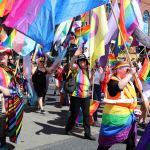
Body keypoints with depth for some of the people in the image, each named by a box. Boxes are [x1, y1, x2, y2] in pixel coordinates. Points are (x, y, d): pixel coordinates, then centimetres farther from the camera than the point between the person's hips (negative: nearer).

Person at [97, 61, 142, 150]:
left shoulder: (128, 82, 12)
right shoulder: (113, 81, -14)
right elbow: (119, 87, -36)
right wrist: (130, 74, -29)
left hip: (129, 116, 8)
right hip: (115, 117, -8)